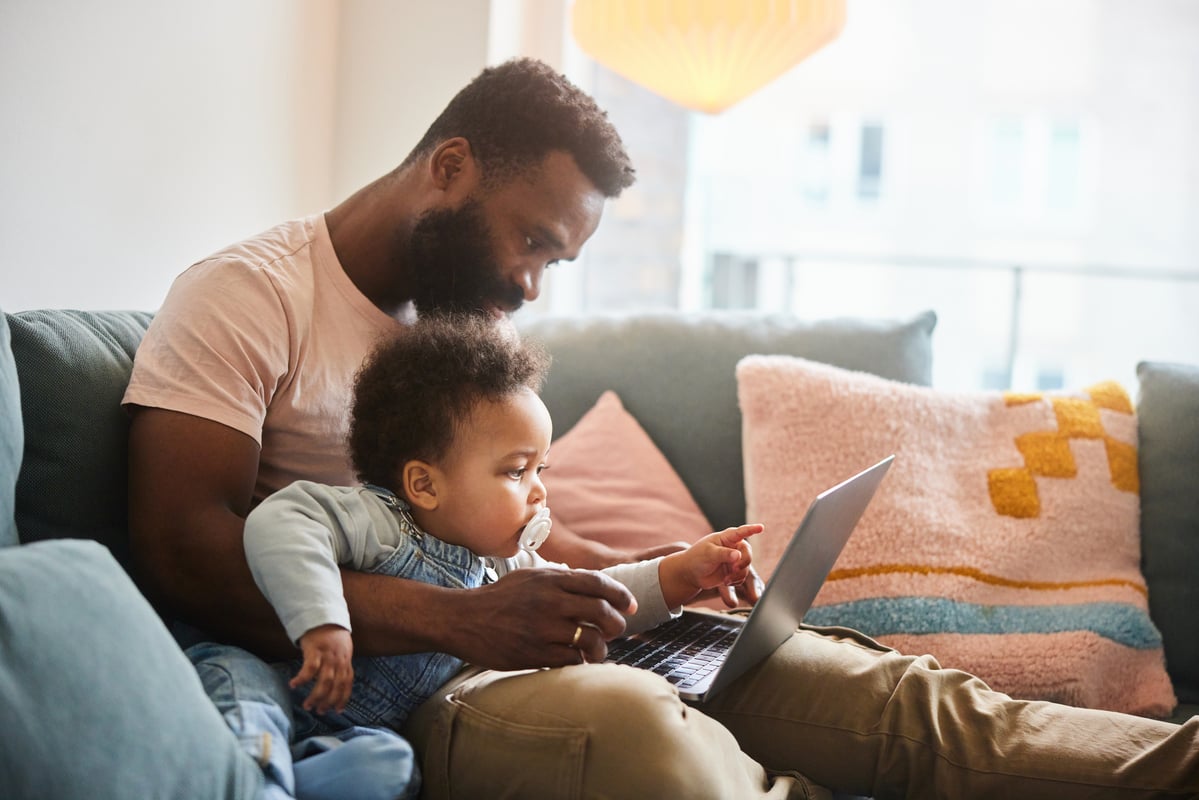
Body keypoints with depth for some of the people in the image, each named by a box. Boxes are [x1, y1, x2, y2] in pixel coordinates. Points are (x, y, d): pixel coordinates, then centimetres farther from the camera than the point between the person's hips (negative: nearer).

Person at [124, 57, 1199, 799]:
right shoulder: (251, 294, -6)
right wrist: (458, 618, -27)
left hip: (510, 638, 8)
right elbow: (181, 551, -18)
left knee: (883, 693, -10)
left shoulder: (461, 321, 19)